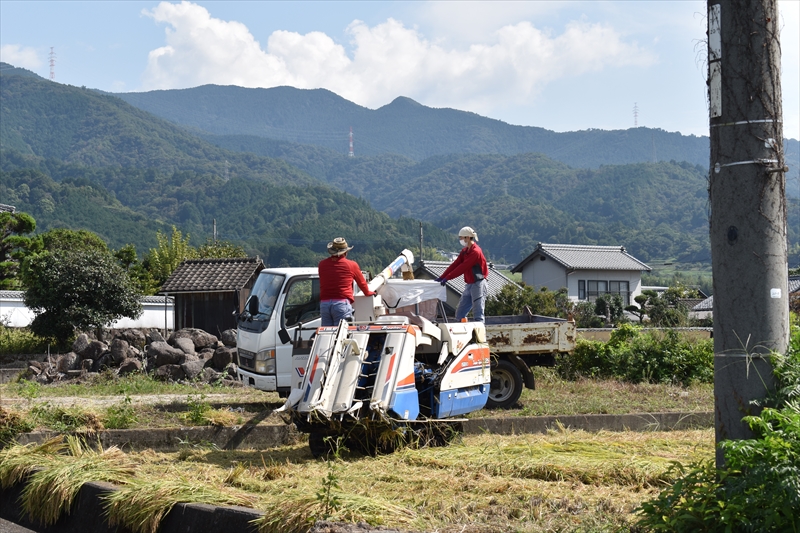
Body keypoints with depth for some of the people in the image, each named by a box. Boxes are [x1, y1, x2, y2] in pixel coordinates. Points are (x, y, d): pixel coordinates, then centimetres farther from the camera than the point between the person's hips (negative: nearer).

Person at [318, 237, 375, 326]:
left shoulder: (322, 264, 12)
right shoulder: (351, 265, 3)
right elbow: (361, 282, 18)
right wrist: (367, 292, 40)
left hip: (324, 303, 4)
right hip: (342, 303, -3)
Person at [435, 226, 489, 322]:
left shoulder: (476, 252, -17)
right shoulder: (465, 251, 13)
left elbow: (463, 267, -20)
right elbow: (455, 264, 10)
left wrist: (447, 278, -19)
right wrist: (442, 277, 1)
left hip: (478, 284, -10)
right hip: (469, 284, 10)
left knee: (478, 315, -10)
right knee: (460, 314, 8)